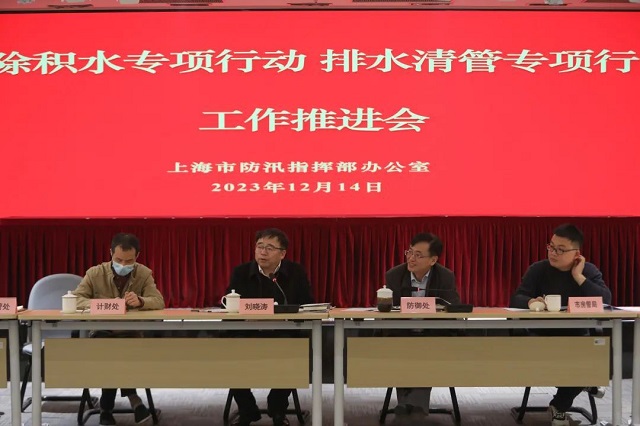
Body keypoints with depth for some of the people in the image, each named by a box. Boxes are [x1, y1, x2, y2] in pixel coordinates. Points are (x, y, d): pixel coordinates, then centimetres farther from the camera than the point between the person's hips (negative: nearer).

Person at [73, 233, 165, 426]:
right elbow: (75, 300, -10)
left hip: (130, 333, 0)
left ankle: (107, 408, -18)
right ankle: (133, 399, -21)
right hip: (102, 332, 0)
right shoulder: (95, 273, -2)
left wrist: (140, 301, -34)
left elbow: (159, 302, -11)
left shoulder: (144, 274, 0)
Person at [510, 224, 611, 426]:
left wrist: (579, 277, -18)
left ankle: (560, 406, -2)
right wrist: (530, 302, -38)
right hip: (543, 335, -1)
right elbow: (516, 299, -15)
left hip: (577, 336, 1)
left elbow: (606, 300, -15)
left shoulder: (589, 270, 1)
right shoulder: (538, 269, -3)